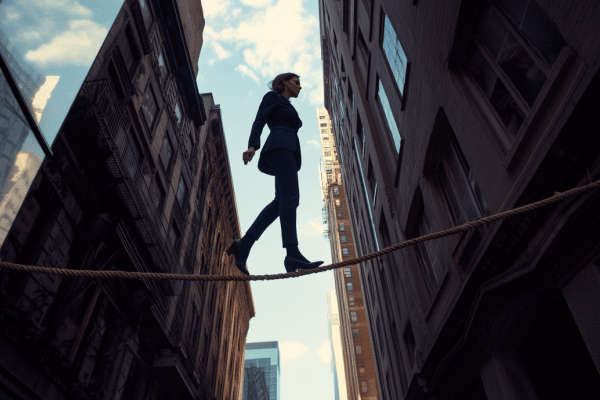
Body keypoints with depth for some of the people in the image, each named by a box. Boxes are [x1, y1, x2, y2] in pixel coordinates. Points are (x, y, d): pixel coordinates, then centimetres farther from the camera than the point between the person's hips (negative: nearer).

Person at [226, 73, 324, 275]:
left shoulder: (289, 110, 38)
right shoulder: (272, 96, 15)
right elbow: (259, 122, -1)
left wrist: (294, 167, 22)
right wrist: (252, 145, -19)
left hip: (288, 153, 8)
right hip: (279, 146, -8)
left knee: (281, 201, -13)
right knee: (290, 196, -24)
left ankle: (244, 245, -18)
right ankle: (293, 255, -37)